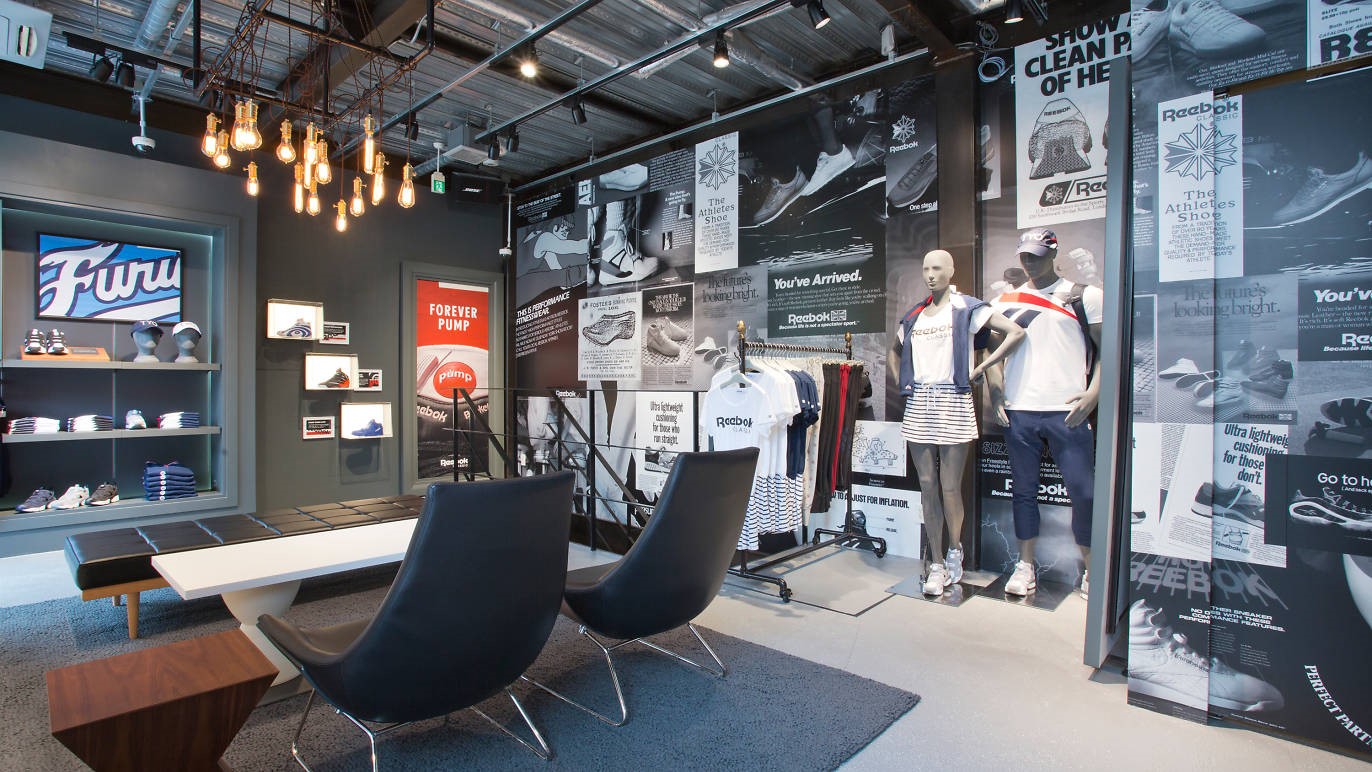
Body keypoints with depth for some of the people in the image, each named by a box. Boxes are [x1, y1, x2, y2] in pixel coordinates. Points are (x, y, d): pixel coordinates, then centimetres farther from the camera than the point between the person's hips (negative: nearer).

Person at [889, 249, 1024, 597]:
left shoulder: (967, 308, 2)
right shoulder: (913, 316, 15)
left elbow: (1016, 333, -7)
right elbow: (895, 352, 31)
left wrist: (979, 369, -9)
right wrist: (901, 380, 15)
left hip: (953, 402, -4)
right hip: (918, 404, 4)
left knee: (950, 487, -2)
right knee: (927, 486, 4)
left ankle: (955, 549, 24)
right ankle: (937, 564, 13)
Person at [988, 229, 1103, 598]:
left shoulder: (1085, 296, 5)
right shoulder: (1004, 302, 13)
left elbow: (1106, 348, 2)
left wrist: (1093, 392, -11)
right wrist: (994, 388, 4)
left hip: (1067, 411, -2)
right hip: (1018, 411, 3)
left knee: (1083, 491, -1)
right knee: (1023, 490, 8)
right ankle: (1025, 566, 17)